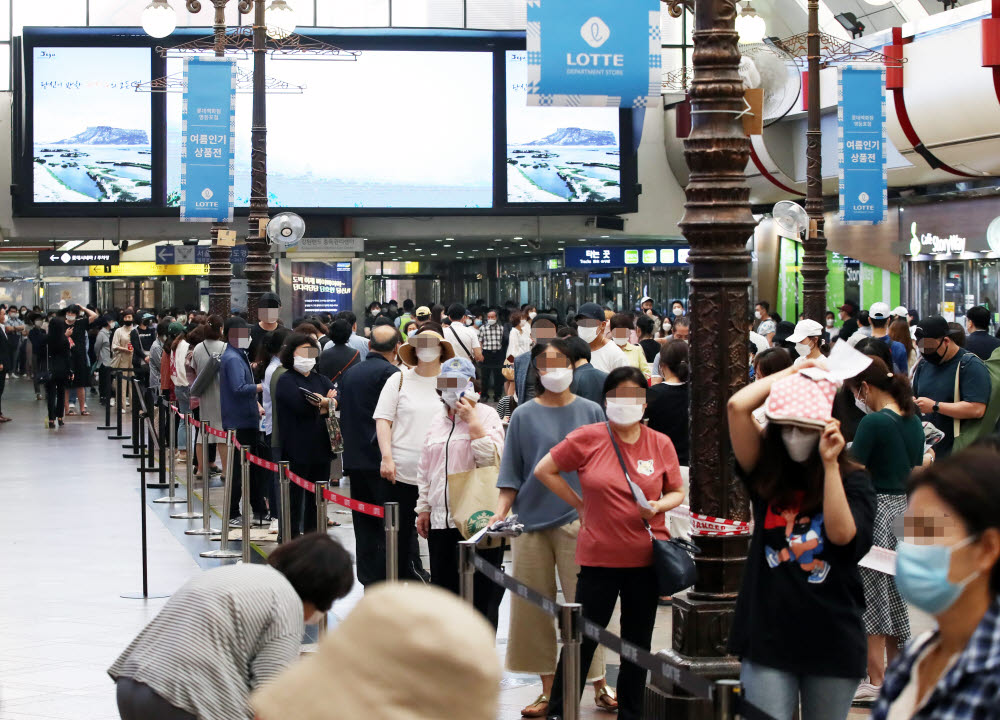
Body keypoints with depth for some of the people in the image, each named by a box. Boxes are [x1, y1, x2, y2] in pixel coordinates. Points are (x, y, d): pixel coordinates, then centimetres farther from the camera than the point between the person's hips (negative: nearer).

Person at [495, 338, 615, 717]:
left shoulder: (590, 412, 4)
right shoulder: (524, 416, 5)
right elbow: (512, 473, 7)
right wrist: (501, 512, -5)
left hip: (577, 520, -2)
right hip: (531, 519, 2)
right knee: (533, 607, 4)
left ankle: (599, 686, 8)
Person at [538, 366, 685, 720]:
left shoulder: (661, 444, 1)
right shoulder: (587, 438, -6)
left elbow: (677, 492, 10)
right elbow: (544, 470, 3)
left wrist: (658, 506, -11)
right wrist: (580, 505, 0)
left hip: (646, 558, 2)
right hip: (599, 555, -2)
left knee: (638, 644, 11)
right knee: (583, 640, 4)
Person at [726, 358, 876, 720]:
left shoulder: (853, 481, 1)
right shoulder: (767, 472, 3)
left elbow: (842, 534, -17)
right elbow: (737, 406, -9)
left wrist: (829, 463, -16)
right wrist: (793, 373, 0)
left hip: (831, 637, 0)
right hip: (767, 633, 0)